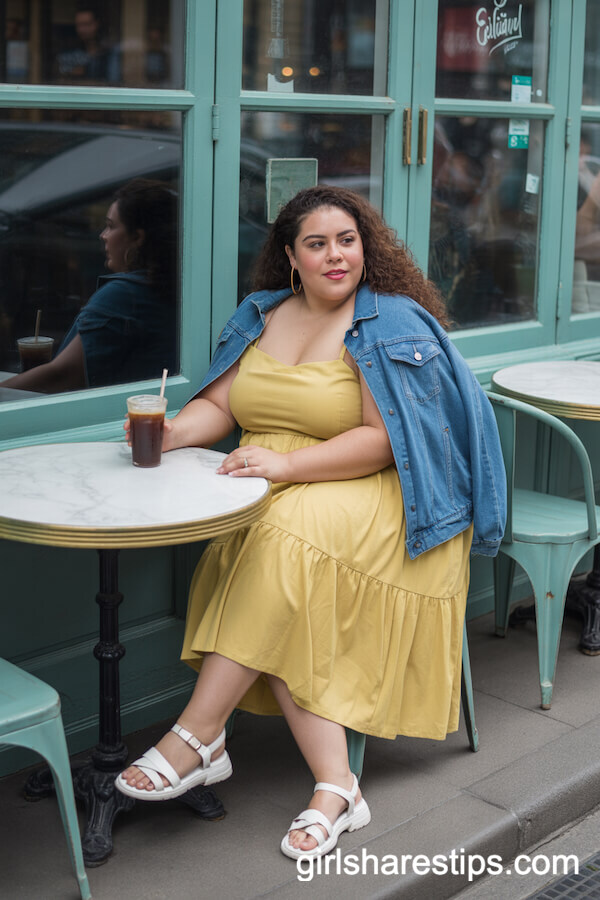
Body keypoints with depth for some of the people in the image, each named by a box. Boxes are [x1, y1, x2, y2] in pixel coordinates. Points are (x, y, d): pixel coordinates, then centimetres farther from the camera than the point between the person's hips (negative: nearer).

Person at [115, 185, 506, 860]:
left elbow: (385, 439, -13)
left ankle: (197, 738, -26)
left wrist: (287, 464, -24)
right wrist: (171, 431, -11)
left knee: (284, 537, -35)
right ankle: (335, 786, -26)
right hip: (272, 498, 5)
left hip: (367, 495, -5)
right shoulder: (262, 316, 16)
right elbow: (218, 405, 13)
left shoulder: (391, 324, -3)